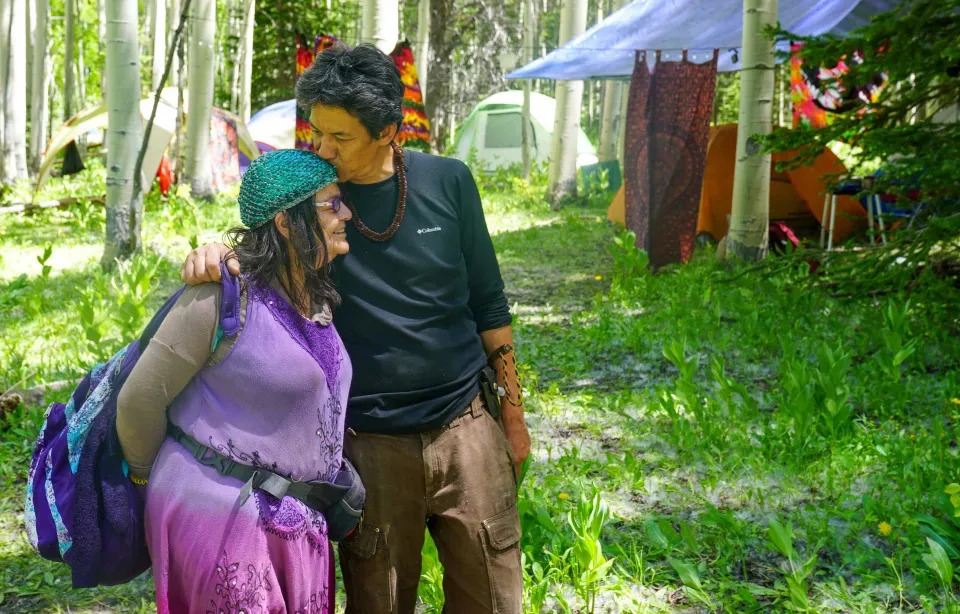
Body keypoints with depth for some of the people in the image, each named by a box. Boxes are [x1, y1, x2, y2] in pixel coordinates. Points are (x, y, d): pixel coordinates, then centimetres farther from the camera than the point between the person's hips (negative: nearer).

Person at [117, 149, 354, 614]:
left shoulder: (317, 298, 9)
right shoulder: (225, 298, -16)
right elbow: (140, 399, -11)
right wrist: (148, 477, 3)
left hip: (297, 523, 8)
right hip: (218, 515, -8)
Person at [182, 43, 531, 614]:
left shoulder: (447, 182, -2)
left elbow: (488, 304, 6)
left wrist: (513, 410, 8)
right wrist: (212, 256, -20)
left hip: (466, 428, 1)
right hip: (371, 445, 0)